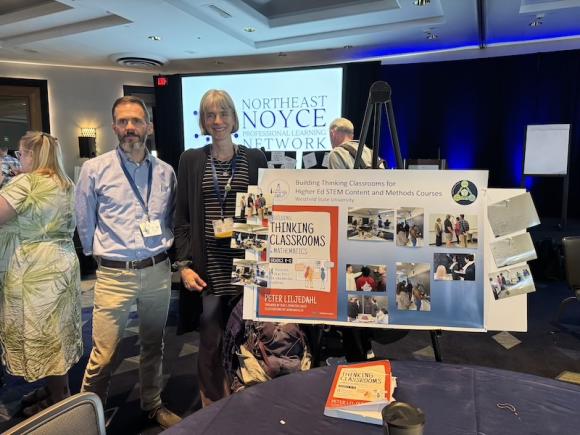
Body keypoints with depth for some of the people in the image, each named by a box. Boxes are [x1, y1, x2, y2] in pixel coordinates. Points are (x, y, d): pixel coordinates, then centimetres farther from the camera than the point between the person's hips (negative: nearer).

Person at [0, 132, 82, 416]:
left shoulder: (25, 183, -14)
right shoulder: (66, 186, 11)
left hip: (34, 272, -8)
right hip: (63, 265, 8)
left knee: (42, 335, 4)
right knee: (57, 333, 17)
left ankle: (58, 402, 18)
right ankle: (57, 390, 31)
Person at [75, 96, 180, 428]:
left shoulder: (166, 172, 3)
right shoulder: (95, 169, -5)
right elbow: (85, 224, 4)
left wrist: (160, 252, 11)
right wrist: (103, 256, 10)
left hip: (158, 271, 3)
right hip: (114, 274, -3)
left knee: (154, 345, 18)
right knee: (104, 355, 2)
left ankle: (153, 404, 38)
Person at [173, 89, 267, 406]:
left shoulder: (255, 158, 6)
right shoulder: (191, 160, 5)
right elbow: (181, 219, 5)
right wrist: (184, 264, -4)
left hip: (246, 264, 1)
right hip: (209, 267, 0)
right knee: (211, 342, 6)